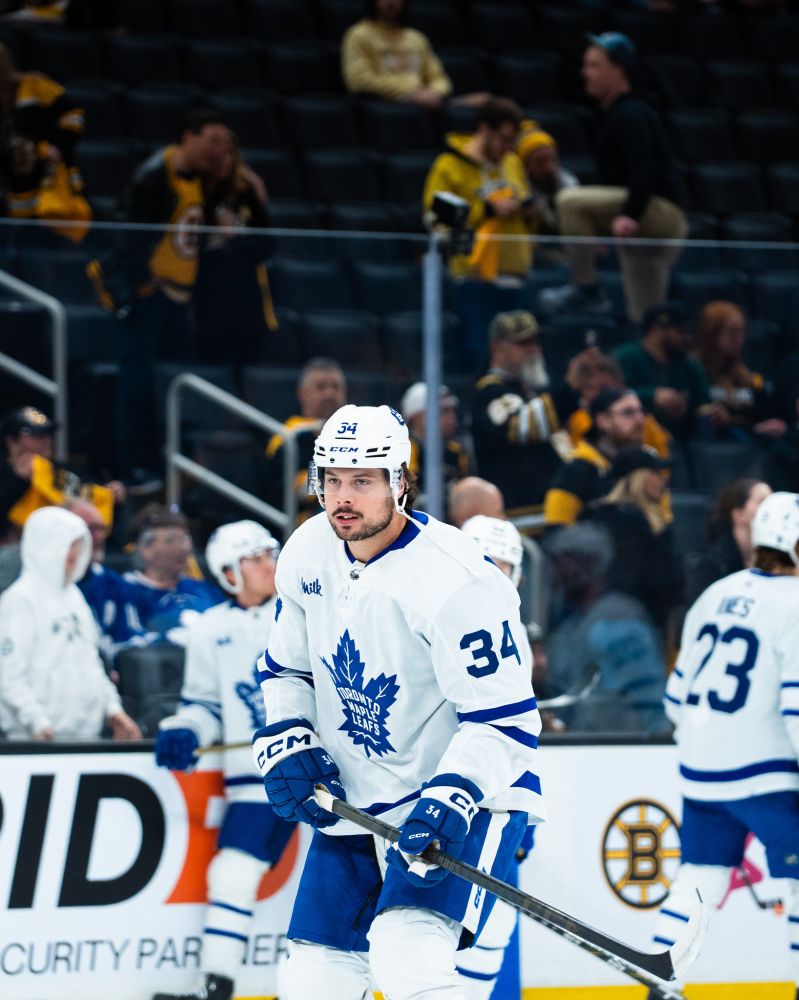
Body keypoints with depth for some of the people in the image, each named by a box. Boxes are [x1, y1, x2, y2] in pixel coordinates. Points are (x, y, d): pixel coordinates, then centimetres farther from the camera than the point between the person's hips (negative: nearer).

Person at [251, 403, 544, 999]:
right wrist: (287, 744, 0)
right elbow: (287, 668, 16)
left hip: (467, 796, -7)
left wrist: (452, 797, -35)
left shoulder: (455, 580, -23)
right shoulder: (309, 553, 0)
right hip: (356, 803, 7)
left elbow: (502, 720, -23)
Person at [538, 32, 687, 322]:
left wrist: (629, 216, -37)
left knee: (570, 200, -22)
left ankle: (586, 289, -17)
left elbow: (644, 171, -25)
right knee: (645, 322, 10)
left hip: (660, 209, -10)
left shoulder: (630, 115, -11)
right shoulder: (616, 113, 20)